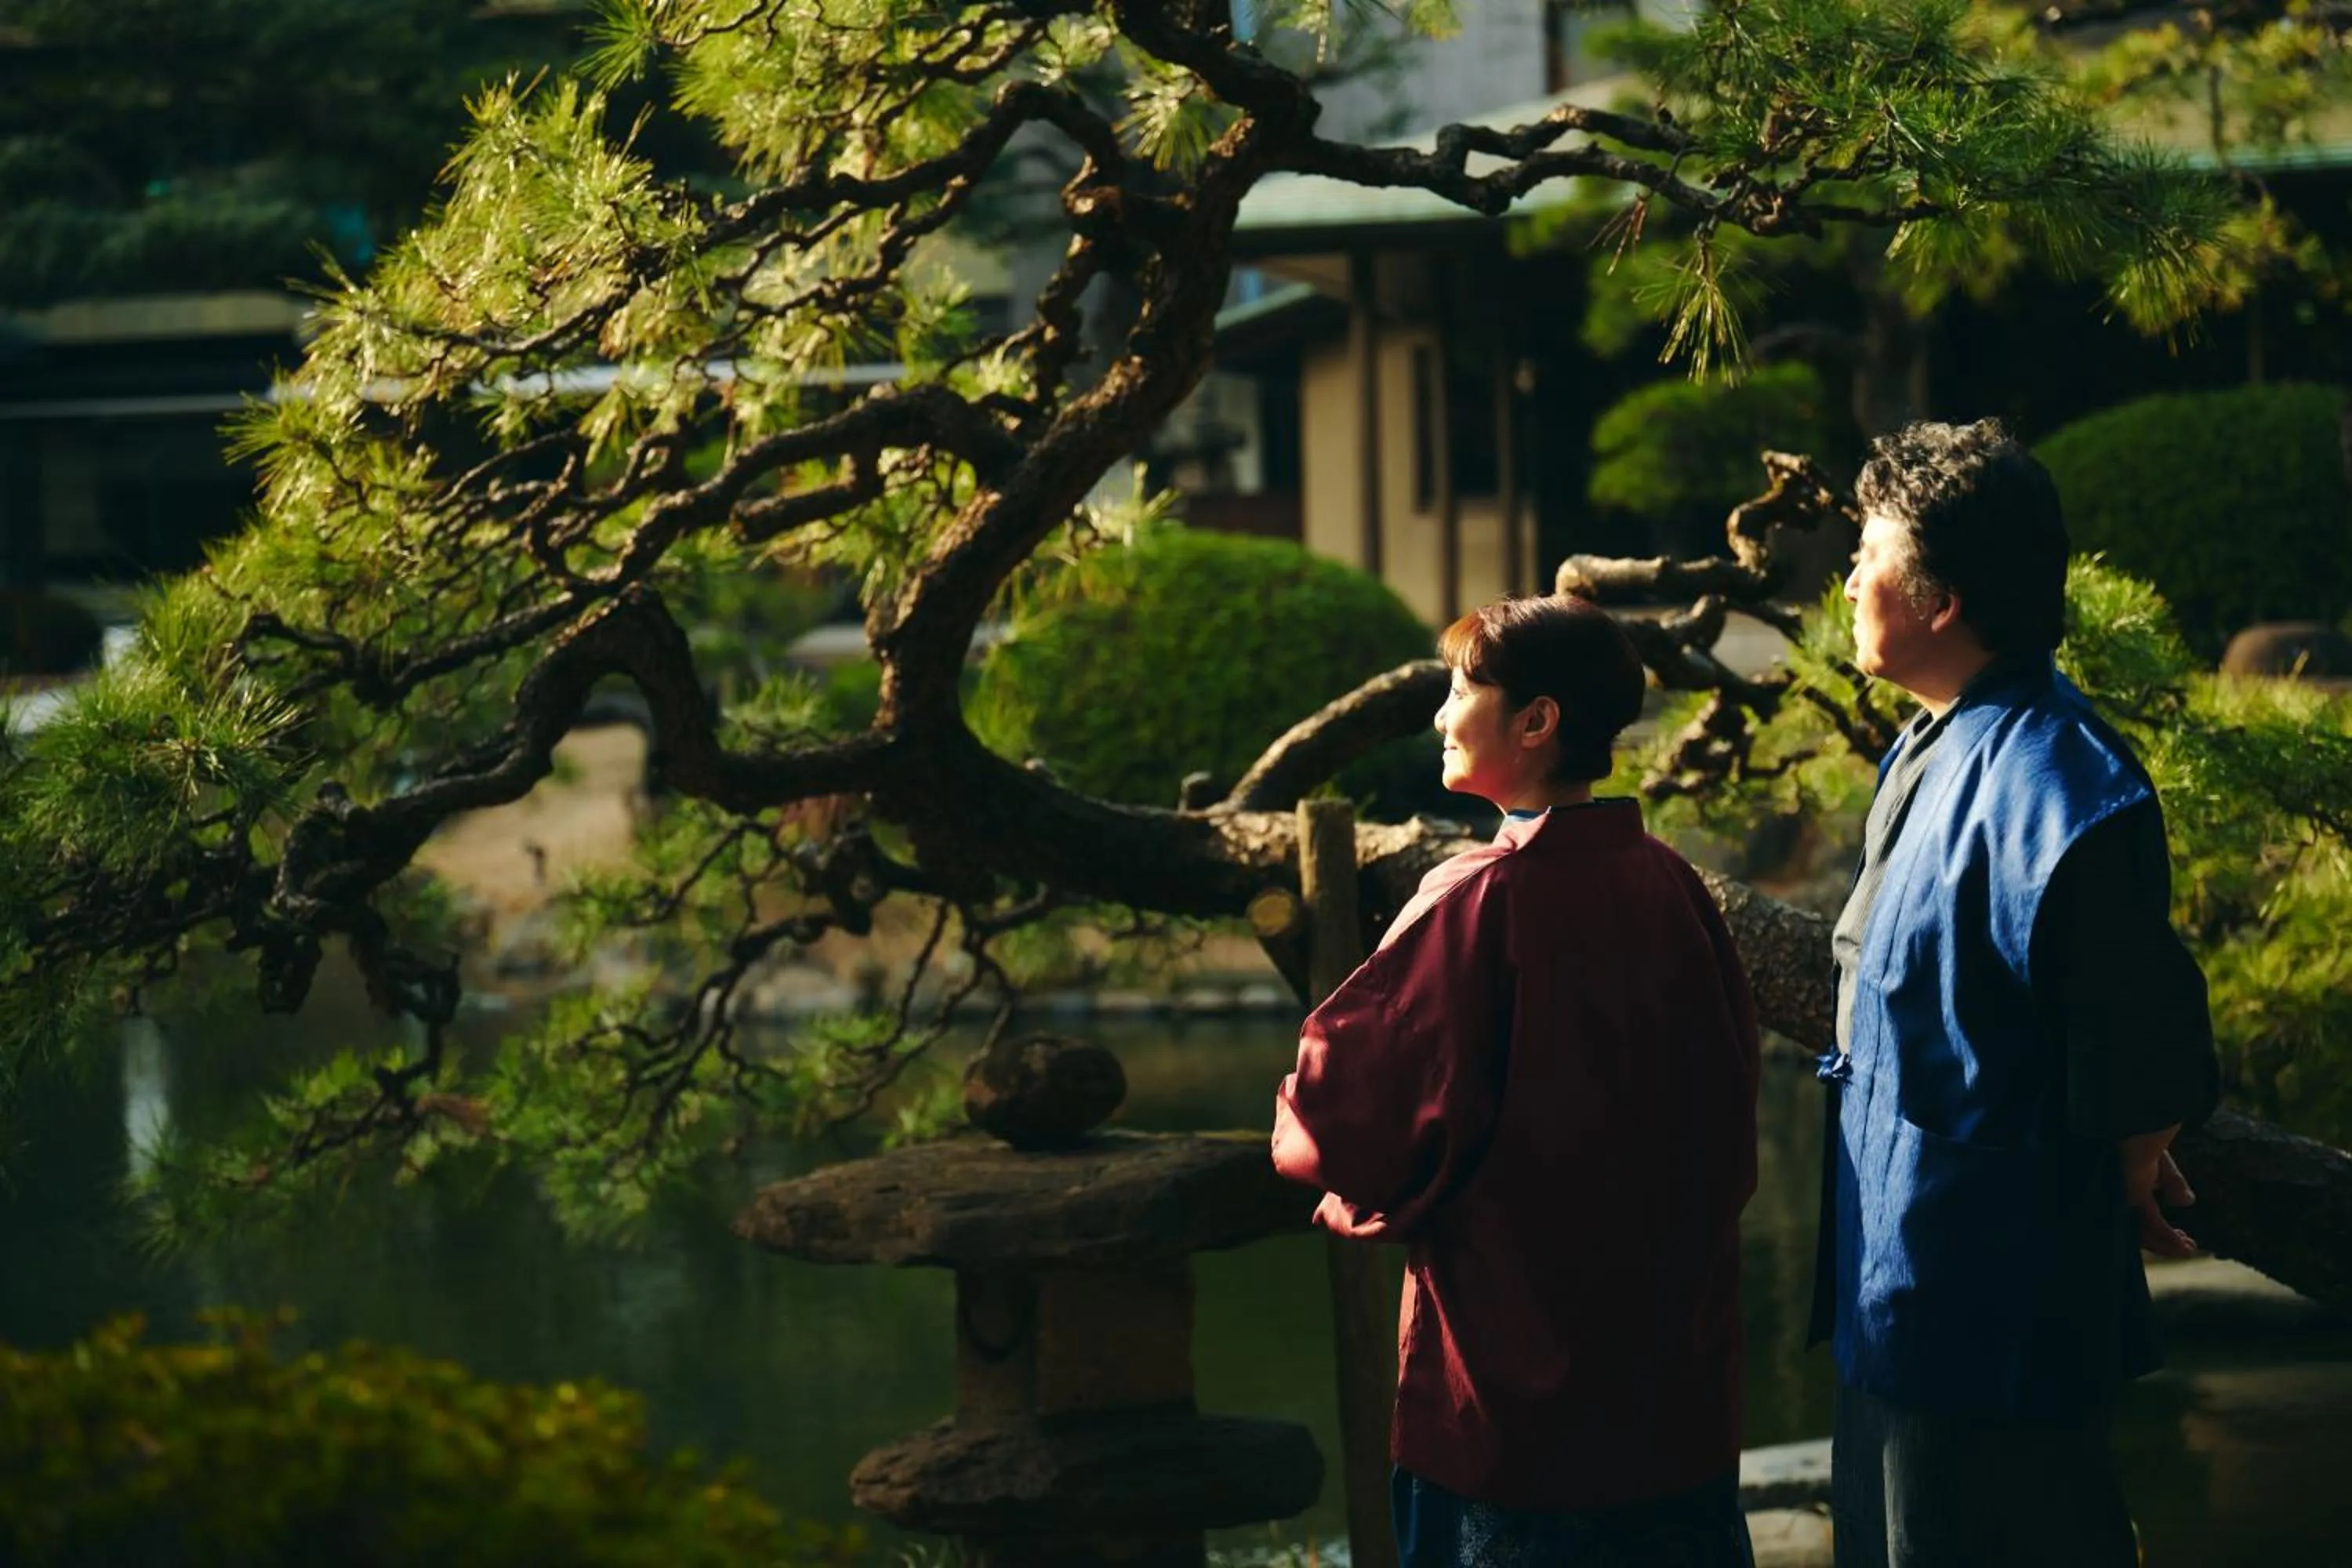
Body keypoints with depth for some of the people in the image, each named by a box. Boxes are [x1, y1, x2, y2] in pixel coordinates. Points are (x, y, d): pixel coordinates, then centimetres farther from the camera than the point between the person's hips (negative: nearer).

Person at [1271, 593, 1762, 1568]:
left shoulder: (1481, 901, -16)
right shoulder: (1674, 888, 0)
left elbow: (1344, 1109, -15)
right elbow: (1727, 1113, 9)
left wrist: (1361, 1194, 5)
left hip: (1516, 1390, -5)